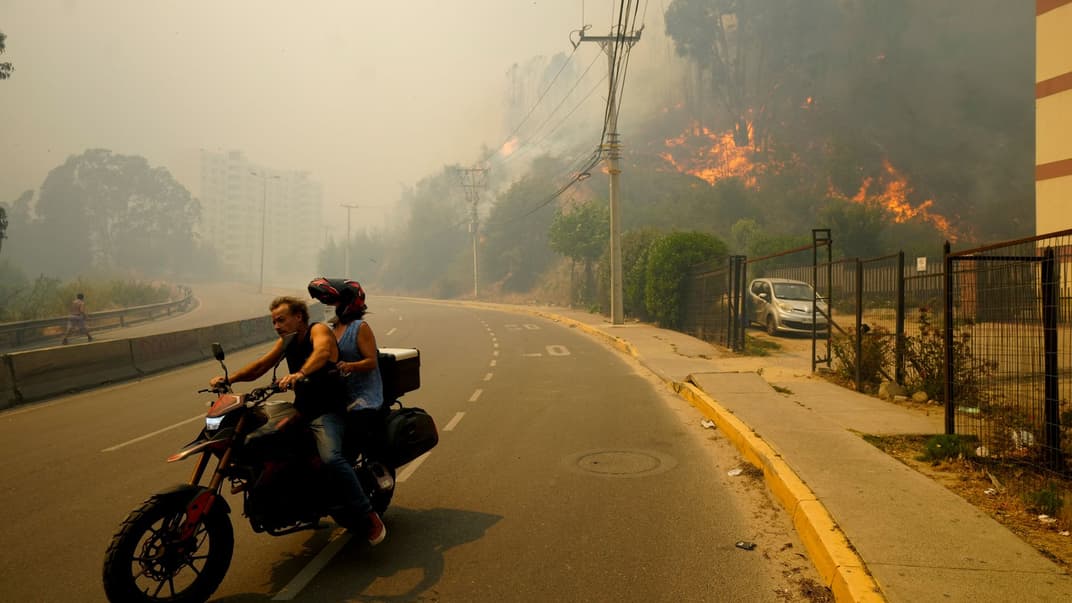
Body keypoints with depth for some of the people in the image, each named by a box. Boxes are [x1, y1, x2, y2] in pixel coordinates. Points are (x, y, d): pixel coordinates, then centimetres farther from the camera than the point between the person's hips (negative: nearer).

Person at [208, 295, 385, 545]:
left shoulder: (318, 330, -10)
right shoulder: (287, 341, 14)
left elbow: (322, 351, -33)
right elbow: (259, 367, 13)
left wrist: (300, 373, -51)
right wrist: (228, 378, -3)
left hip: (328, 411, -8)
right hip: (302, 411, 8)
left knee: (331, 458, -30)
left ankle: (369, 515, -20)